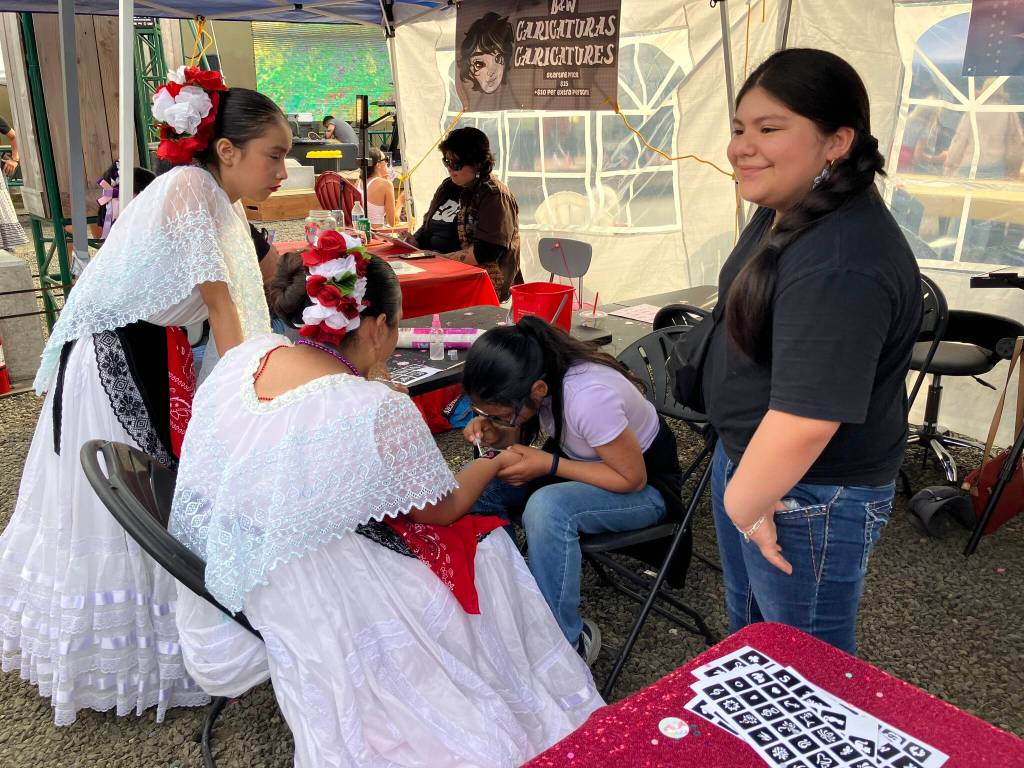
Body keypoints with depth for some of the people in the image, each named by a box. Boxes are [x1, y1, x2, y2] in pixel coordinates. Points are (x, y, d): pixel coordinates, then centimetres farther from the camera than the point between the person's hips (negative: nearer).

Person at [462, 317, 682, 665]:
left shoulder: (589, 397, -37)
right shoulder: (535, 377, -18)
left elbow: (632, 478, -24)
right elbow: (521, 435, 3)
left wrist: (548, 465, -29)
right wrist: (495, 434, -20)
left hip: (645, 486, -6)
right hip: (579, 460, 7)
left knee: (547, 508, -35)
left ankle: (566, 640, -16)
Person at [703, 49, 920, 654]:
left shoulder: (840, 265, -32)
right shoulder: (787, 211, 1)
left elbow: (804, 421, -34)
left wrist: (744, 506, -16)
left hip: (808, 495, -9)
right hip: (745, 458, 10)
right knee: (750, 630, 29)